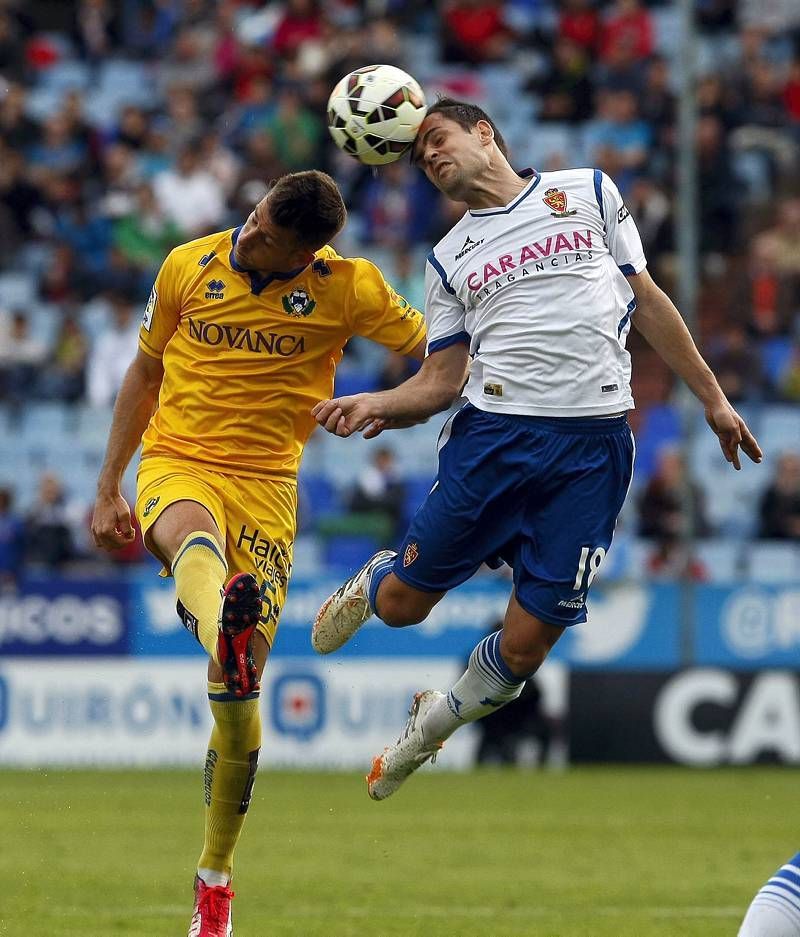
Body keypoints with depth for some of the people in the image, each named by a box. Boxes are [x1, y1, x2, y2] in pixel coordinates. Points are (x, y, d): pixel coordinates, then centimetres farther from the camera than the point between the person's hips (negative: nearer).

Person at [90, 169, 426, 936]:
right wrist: (107, 489, 15)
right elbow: (145, 372, 14)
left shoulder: (347, 289, -2)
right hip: (177, 464, 0)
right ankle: (224, 634, -76)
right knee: (195, 536, -40)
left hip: (266, 484, 0)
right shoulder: (189, 268, 2)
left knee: (238, 696, -2)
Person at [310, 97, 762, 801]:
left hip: (593, 448, -2)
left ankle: (430, 729, 23)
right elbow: (442, 380, 11)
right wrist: (376, 404, -8)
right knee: (402, 604, 1)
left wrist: (713, 398, 13)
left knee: (526, 645, -4)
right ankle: (370, 582, 38)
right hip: (492, 432, 2)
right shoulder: (449, 259, 15)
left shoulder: (588, 190, 12)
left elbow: (648, 301, 15)